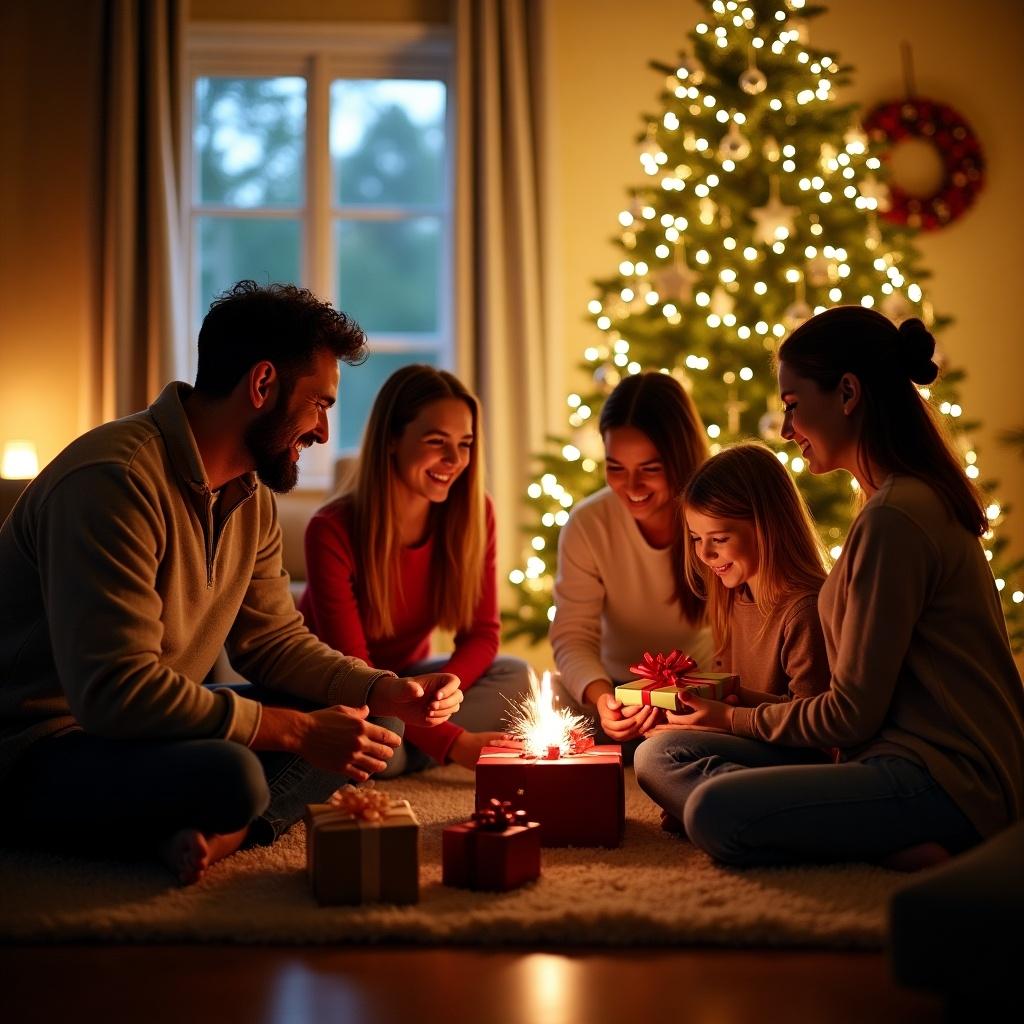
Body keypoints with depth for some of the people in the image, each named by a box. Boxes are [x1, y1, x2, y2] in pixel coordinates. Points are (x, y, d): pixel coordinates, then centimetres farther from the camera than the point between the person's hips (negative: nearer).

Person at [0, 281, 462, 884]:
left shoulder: (252, 500, 8)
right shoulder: (114, 479, -24)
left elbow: (275, 642, 14)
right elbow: (115, 691, -30)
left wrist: (387, 692, -4)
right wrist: (296, 729, -25)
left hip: (149, 731, 10)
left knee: (367, 728, 0)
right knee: (230, 775, -37)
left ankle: (215, 832, -18)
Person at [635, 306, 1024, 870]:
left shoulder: (894, 518, -17)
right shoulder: (923, 499, 16)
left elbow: (853, 714, -15)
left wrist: (738, 718, 1)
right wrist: (746, 709, 13)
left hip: (940, 780, -11)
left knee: (713, 812, -29)